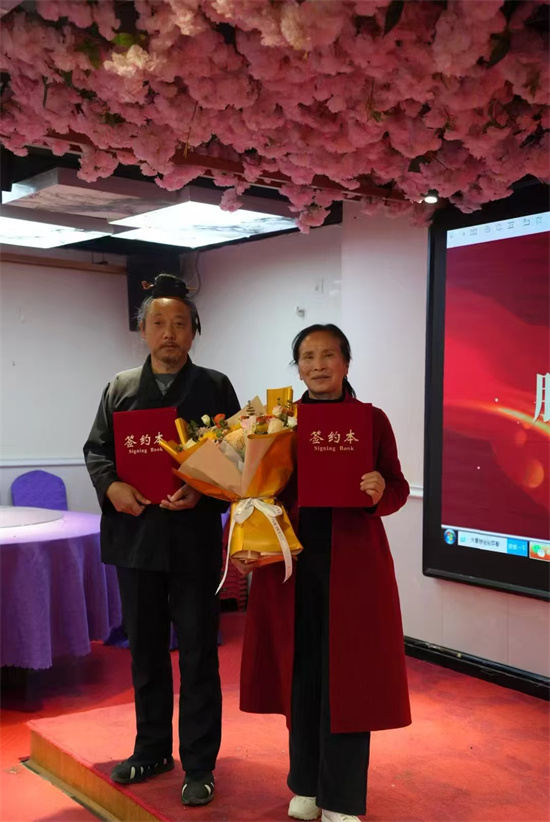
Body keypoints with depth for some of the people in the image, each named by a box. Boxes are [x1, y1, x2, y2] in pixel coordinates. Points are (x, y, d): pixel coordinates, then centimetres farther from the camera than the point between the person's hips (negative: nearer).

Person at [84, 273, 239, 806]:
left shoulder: (215, 387, 1)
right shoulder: (120, 388, 9)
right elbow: (96, 450, 9)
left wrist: (201, 492, -20)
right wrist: (111, 486, -11)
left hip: (194, 537, -3)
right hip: (135, 535, 3)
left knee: (198, 654, 5)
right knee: (145, 650, 16)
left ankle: (199, 764, 18)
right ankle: (152, 750, 33)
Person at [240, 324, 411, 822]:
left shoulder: (372, 419, 0)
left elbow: (399, 490, 0)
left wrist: (380, 492, -21)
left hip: (353, 562, -2)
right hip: (292, 560, 2)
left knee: (347, 674, 3)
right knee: (300, 670, 11)